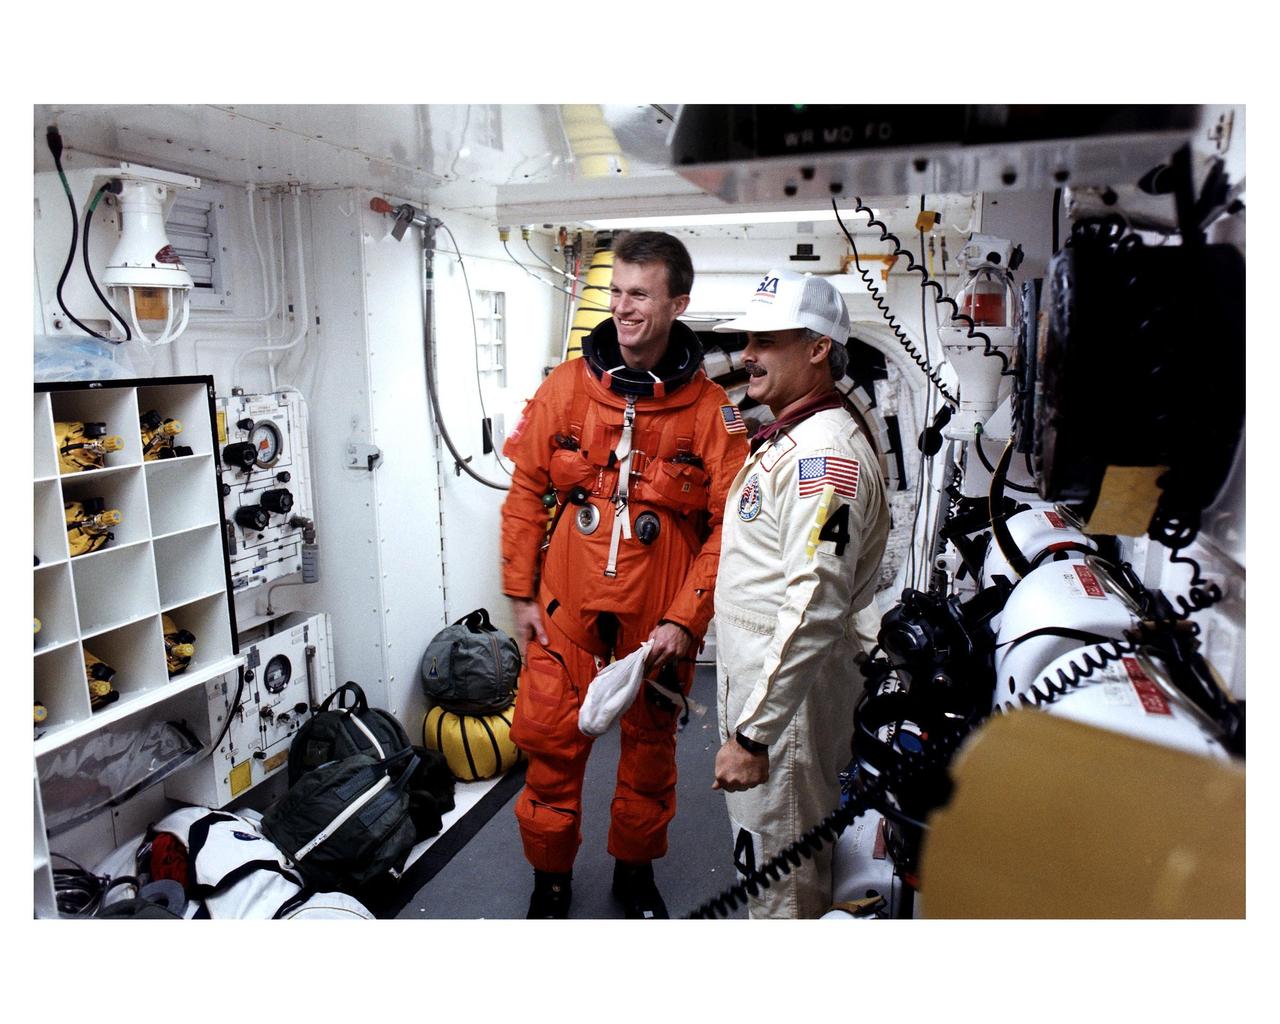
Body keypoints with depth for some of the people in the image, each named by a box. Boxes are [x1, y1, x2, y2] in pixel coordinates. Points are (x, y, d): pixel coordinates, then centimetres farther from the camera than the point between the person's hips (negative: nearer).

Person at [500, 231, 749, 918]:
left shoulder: (710, 410, -6)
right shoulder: (565, 387, -1)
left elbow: (729, 524, -6)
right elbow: (526, 493, 3)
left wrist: (685, 618, -12)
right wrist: (520, 594, 2)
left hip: (659, 616, 0)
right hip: (567, 605, 1)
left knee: (650, 745, 16)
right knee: (550, 740, 8)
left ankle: (635, 869, 42)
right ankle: (550, 877, 34)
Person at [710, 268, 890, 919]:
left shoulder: (825, 452, -22)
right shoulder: (785, 439, 12)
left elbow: (814, 612, -29)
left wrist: (752, 733, -26)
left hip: (787, 694, -10)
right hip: (755, 679, 10)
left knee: (781, 880, 8)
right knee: (768, 861, 26)